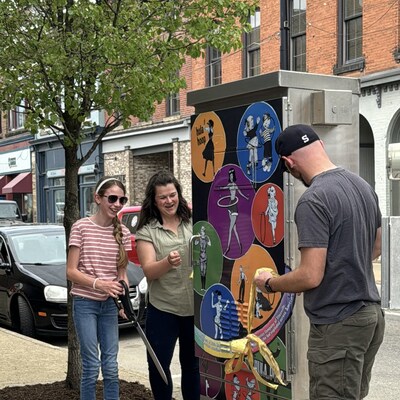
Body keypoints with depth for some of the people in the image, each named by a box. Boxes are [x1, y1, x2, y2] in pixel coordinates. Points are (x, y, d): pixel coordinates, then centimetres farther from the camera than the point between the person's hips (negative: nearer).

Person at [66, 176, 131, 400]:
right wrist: (98, 283, -24)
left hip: (110, 305, 4)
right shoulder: (81, 227, -8)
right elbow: (71, 271, -9)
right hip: (85, 303, -4)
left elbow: (122, 273, 10)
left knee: (111, 365, 6)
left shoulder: (123, 233, 3)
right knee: (92, 365, -3)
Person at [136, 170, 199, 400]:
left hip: (196, 308, 2)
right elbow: (148, 271, -11)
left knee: (192, 364, 14)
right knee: (158, 365, 2)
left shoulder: (193, 222, 3)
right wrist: (167, 263, -32)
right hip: (162, 309, -1)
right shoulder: (147, 231, -2)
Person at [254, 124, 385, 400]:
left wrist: (269, 283, -5)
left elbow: (310, 277, -22)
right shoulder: (363, 186, 7)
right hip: (370, 313, 9)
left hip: (338, 324, -9)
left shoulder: (314, 200, -20)